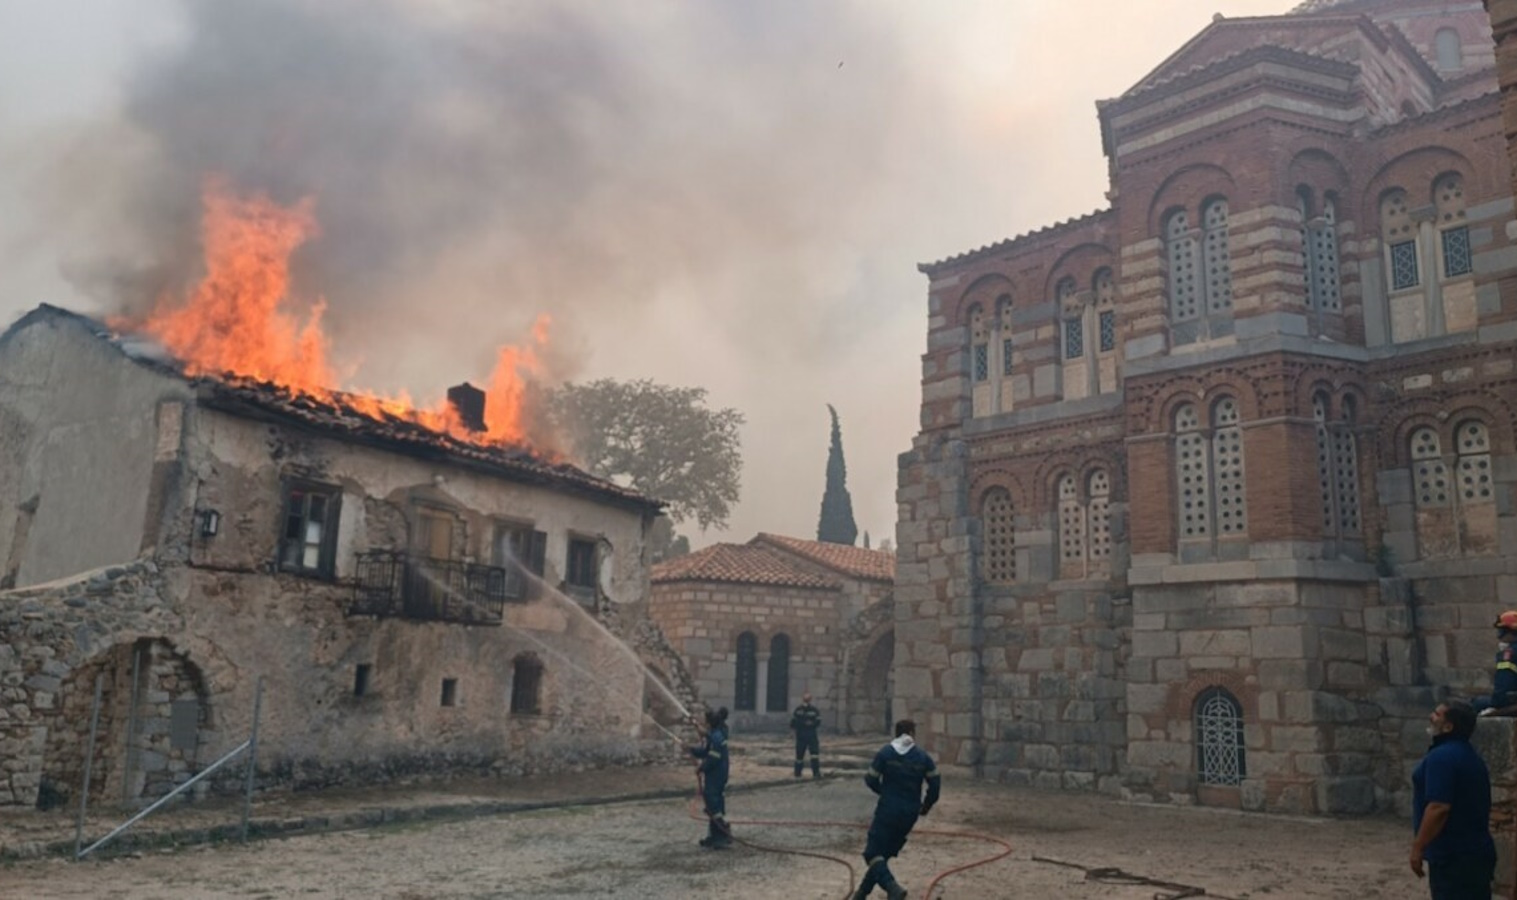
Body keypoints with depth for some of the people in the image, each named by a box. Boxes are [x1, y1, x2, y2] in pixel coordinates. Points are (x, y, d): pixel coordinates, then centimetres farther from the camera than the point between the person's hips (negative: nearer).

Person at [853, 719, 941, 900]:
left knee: (873, 853, -3)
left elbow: (871, 781, -4)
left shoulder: (885, 753, -6)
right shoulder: (922, 756, 1)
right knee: (885, 852, 18)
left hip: (887, 810, -4)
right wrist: (927, 804, 17)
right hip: (910, 813, 4)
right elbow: (935, 784, 0)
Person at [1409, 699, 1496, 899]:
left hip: (1452, 854, -10)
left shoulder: (1442, 756, -18)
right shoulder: (1469, 756, 15)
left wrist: (1418, 847, -19)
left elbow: (1438, 807, -25)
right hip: (1475, 850, 10)